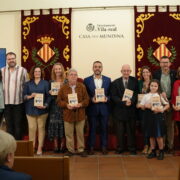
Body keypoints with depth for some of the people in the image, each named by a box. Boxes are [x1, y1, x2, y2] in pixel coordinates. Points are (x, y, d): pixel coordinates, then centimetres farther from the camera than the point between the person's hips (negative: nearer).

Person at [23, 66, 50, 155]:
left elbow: (48, 96, 3)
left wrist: (45, 105, -11)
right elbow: (24, 96, 8)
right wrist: (30, 96, -11)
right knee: (32, 128, -2)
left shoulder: (45, 83, 8)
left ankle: (40, 148, 9)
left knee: (41, 128, 2)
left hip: (42, 109, -1)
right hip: (30, 109, 1)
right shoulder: (28, 84, 12)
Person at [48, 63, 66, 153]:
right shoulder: (51, 81, 9)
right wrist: (50, 93, -9)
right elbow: (48, 94, 13)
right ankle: (56, 146, 8)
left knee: (62, 125, -1)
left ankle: (62, 146, 9)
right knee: (54, 125, -1)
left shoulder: (66, 81, 3)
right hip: (54, 106, 2)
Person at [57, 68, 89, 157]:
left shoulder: (82, 86, 2)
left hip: (80, 114, 0)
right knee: (69, 133, 7)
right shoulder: (63, 88, 1)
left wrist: (81, 104, -17)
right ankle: (70, 150, 21)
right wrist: (66, 105, -15)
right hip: (68, 114, 0)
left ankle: (81, 149, 22)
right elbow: (59, 100, 2)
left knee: (80, 133, 8)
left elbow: (87, 99, 2)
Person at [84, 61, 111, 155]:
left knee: (104, 128, 7)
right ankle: (91, 147, 17)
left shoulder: (108, 80, 6)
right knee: (92, 128, 6)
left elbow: (110, 94, 7)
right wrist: (91, 99, -15)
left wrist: (107, 98, -13)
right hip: (92, 108, -1)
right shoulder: (87, 80, 2)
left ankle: (104, 147, 19)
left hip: (104, 108, 1)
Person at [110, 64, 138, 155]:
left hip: (131, 110, 0)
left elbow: (137, 93, -2)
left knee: (131, 130, 7)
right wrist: (124, 102, -18)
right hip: (119, 110, 0)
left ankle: (132, 148, 20)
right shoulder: (115, 82, 3)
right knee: (120, 131, 7)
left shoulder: (135, 81, 4)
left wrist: (131, 101, -21)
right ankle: (120, 148, 20)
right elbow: (113, 97, -5)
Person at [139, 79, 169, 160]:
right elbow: (142, 106, 7)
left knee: (159, 135, -3)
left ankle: (161, 152, 15)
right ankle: (153, 151, 23)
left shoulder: (160, 95, 1)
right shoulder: (146, 96, 6)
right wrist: (146, 106, -13)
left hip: (158, 115, -2)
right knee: (151, 135, 9)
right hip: (149, 116, 3)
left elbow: (167, 105, 3)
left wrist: (162, 110, -12)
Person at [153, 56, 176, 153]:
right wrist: (161, 93, -16)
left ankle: (170, 145, 15)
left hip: (171, 102, 1)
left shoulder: (174, 73, 2)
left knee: (170, 125, 7)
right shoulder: (156, 74, 1)